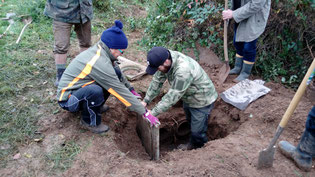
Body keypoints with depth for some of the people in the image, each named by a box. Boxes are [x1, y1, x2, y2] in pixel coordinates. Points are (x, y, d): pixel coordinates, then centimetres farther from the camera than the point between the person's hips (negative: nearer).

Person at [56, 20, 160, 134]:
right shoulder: (100, 62, -31)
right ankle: (89, 122, -9)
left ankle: (95, 106, 9)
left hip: (79, 88, 8)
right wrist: (145, 113, -23)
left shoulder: (99, 49, -6)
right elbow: (120, 91, -28)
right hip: (67, 99, -8)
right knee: (95, 91, -39)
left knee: (116, 73, -5)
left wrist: (131, 90, 11)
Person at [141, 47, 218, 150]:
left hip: (202, 100, -9)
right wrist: (146, 101, -9)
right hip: (188, 97, 9)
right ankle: (192, 144, 52)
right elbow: (157, 81, -7)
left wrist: (154, 113, -29)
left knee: (197, 131, 3)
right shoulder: (165, 59, -17)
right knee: (190, 121, 28)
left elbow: (173, 96, -36)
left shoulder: (183, 71, -42)